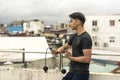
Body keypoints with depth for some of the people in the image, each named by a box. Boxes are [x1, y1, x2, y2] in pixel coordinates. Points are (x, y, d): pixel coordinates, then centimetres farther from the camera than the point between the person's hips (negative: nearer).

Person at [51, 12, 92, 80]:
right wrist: (57, 51, 1)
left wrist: (71, 58, -13)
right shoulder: (74, 36, 11)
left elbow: (87, 59, -23)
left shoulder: (85, 38, -17)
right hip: (72, 72, 9)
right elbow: (65, 47, 23)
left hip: (81, 73, -9)